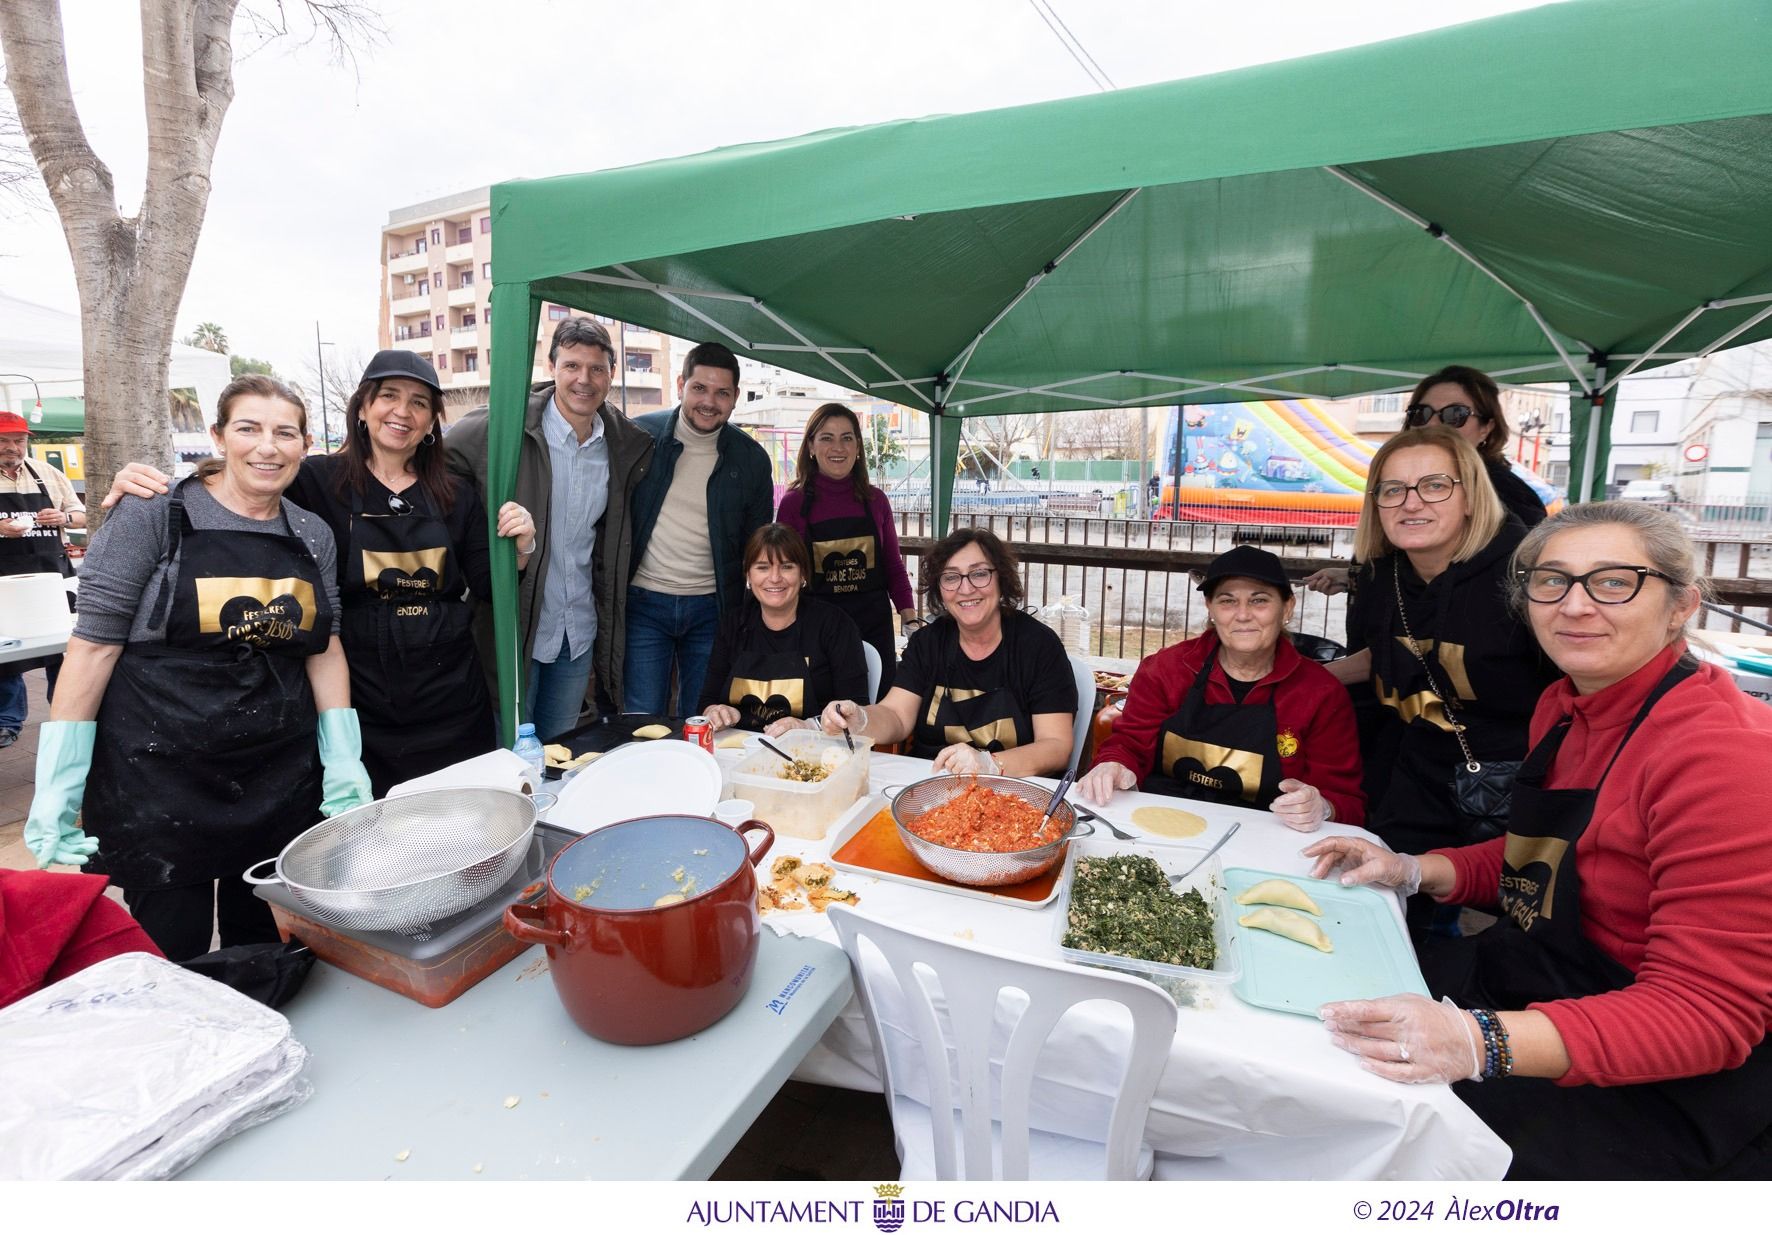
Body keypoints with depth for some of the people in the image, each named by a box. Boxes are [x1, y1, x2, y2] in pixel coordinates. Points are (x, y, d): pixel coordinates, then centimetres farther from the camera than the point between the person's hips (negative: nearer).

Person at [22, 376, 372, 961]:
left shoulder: (314, 535, 5)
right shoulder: (155, 516, -7)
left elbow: (324, 649, 7)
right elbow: (94, 643, -7)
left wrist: (343, 765, 0)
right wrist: (57, 788, -10)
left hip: (283, 782, 4)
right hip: (160, 782, -3)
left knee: (265, 958, 16)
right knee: (170, 964, 9)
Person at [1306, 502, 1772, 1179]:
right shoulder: (1564, 706, 3)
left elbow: (1710, 1013, -26)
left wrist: (1483, 1043, -39)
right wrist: (1412, 870, 0)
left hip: (1658, 1094, -7)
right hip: (1528, 981, 8)